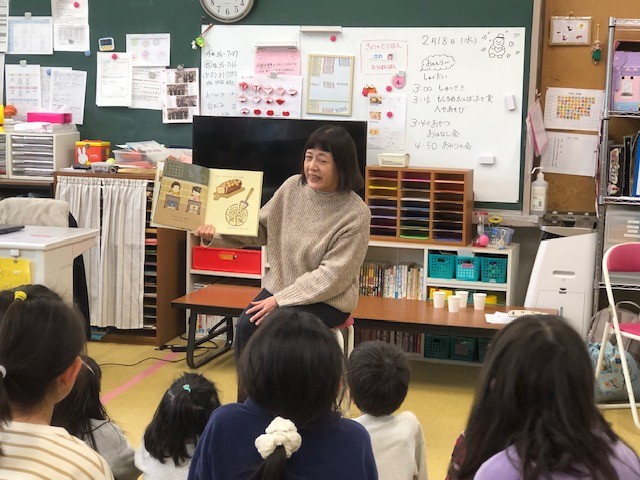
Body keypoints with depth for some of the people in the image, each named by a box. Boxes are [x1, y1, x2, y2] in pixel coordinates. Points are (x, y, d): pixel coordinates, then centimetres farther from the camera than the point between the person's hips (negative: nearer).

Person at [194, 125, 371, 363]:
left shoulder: (356, 214, -16)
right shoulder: (293, 187, -1)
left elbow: (332, 275, -18)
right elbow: (260, 227, 9)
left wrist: (281, 300, -20)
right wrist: (216, 234, -7)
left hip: (327, 301, -5)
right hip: (279, 286, 5)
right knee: (246, 326, -20)